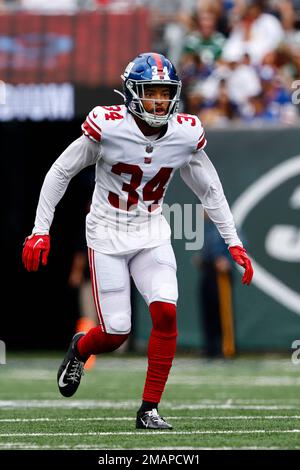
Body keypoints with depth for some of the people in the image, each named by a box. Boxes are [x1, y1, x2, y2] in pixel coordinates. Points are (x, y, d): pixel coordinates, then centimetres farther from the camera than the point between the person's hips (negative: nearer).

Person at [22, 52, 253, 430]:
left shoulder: (186, 135, -8)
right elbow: (60, 172, -7)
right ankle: (79, 349, 32)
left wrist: (233, 242, 5)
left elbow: (210, 190, 8)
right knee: (116, 333, -6)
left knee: (166, 313, -18)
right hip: (107, 235, -3)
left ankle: (149, 409, -5)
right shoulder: (108, 127, -19)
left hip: (152, 234, 3)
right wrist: (41, 230, -9)